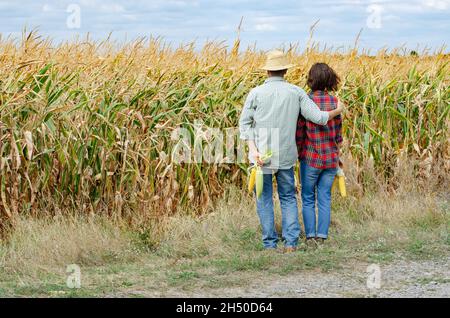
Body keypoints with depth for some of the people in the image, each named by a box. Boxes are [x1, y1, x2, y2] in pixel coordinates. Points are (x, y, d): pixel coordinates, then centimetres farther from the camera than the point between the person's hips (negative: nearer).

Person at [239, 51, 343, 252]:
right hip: (286, 156, 2)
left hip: (261, 154, -2)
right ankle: (291, 243, 5)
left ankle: (270, 243, 7)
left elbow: (244, 123, -7)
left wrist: (253, 149, -11)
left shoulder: (256, 93, -3)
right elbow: (318, 117, 0)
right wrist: (337, 111, 17)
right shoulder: (296, 92, 0)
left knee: (264, 198, 8)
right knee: (288, 198, 13)